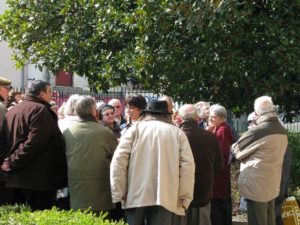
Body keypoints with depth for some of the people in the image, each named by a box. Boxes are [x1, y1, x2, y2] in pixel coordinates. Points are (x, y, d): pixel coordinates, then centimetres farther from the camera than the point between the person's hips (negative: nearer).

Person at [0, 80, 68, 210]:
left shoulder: (12, 111, 15)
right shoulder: (40, 110, -11)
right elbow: (33, 143, -19)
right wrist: (11, 163, -12)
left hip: (17, 178, 9)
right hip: (39, 178, -8)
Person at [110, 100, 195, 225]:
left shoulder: (135, 129, 10)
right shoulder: (177, 132, 12)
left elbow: (119, 160, 0)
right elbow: (188, 165, 1)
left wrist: (118, 193, 3)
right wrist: (184, 197, 4)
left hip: (136, 195, 0)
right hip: (165, 197, 0)